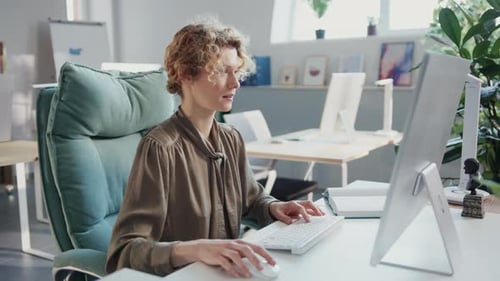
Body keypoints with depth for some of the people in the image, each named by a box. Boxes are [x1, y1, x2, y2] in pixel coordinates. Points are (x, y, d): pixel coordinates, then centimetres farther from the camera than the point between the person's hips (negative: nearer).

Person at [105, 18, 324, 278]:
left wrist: (273, 207, -1)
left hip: (226, 271, 5)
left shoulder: (232, 139, 3)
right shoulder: (160, 147, -18)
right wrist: (194, 249, -38)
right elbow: (124, 250, -23)